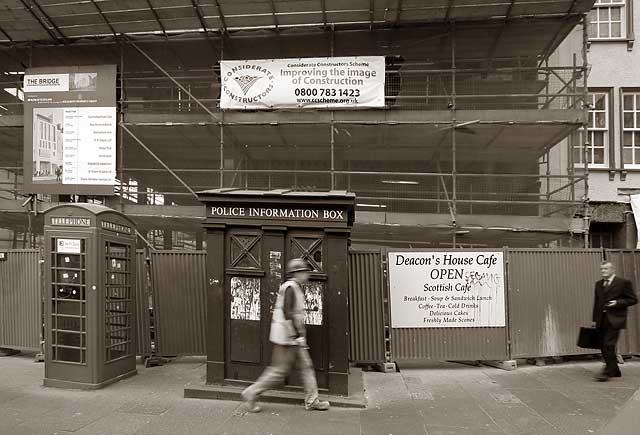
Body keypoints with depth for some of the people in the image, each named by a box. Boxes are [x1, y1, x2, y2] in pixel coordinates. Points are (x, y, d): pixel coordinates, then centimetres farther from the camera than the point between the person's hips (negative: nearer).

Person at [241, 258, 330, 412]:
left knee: (306, 366, 10)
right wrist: (299, 335, -23)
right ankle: (251, 393, 10)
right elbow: (288, 313, -24)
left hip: (293, 338, 10)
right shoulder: (290, 287, -16)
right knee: (279, 370, -2)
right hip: (286, 337, -10)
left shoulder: (296, 288, 15)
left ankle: (312, 401, 17)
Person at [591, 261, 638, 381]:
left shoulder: (624, 282, -2)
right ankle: (615, 371, 20)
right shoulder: (598, 284, 16)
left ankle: (607, 371, -6)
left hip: (614, 320, -6)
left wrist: (617, 303, -15)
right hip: (602, 320, 6)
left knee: (608, 345, -13)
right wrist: (595, 319, 15)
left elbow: (633, 299, -1)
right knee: (603, 347, 7)